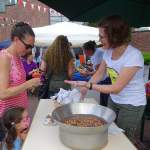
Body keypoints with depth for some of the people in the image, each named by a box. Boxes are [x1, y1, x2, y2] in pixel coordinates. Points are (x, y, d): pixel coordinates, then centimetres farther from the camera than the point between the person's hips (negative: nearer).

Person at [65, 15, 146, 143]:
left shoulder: (133, 56, -28)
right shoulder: (109, 51, -6)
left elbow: (116, 88, -26)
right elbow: (99, 74, 3)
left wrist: (88, 85, -29)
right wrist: (83, 89, -10)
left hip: (132, 105, -6)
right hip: (114, 100, 6)